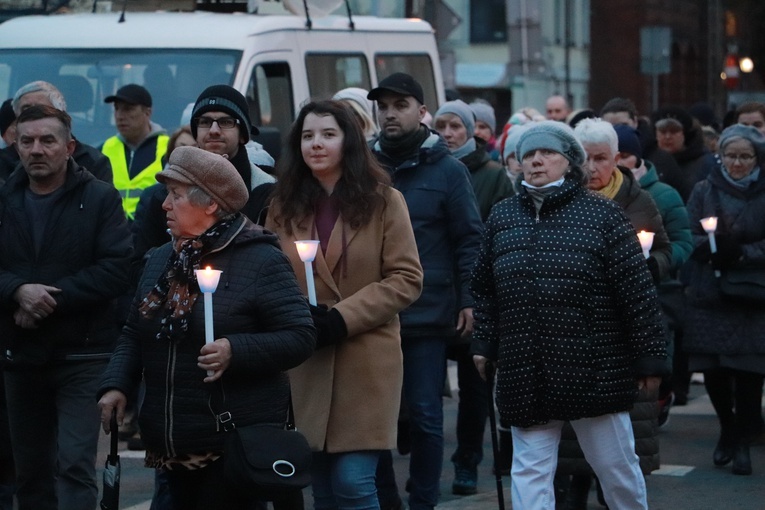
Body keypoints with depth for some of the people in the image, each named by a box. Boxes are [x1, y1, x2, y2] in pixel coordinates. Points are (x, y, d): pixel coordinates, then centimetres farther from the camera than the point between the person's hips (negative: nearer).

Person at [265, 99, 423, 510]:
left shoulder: (383, 201, -1)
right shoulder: (284, 206, 9)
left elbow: (406, 278, -5)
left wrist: (342, 318, -14)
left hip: (366, 360, -3)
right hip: (304, 364, 4)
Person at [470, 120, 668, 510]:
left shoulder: (602, 214, -4)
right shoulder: (502, 217, 9)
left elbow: (637, 291, -5)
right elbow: (484, 288, 15)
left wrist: (649, 357, -7)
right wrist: (484, 343, 9)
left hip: (594, 372, -3)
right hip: (526, 377, 3)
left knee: (618, 470, 9)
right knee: (530, 472, 3)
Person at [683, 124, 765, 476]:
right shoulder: (705, 191, 9)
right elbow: (689, 238, 2)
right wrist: (712, 247, -18)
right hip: (709, 295, 2)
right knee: (713, 370, 3)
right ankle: (728, 430, 26)